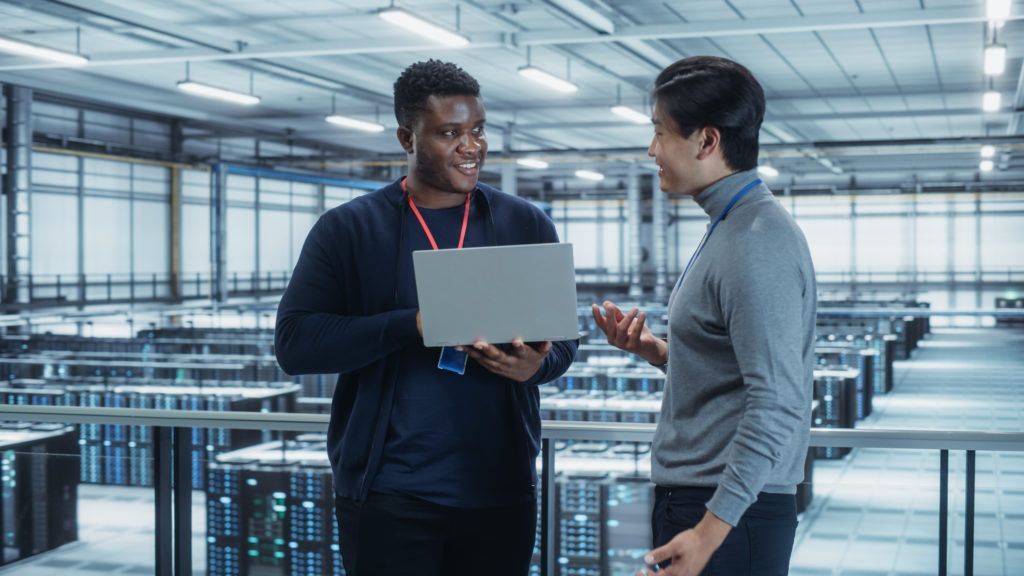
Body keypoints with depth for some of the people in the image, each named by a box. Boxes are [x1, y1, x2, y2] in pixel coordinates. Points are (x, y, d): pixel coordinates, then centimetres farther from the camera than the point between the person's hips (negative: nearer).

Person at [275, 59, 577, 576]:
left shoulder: (527, 226, 7)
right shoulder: (348, 229, 0)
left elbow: (563, 340, 10)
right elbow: (294, 342, -8)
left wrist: (537, 364, -15)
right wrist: (414, 325, -21)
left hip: (502, 492, 3)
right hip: (389, 495, -2)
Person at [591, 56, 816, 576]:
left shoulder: (756, 246, -18)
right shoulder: (727, 230, 13)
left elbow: (776, 404, -24)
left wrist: (712, 528, -26)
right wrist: (652, 350, 6)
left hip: (728, 513, -9)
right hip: (690, 497, 9)